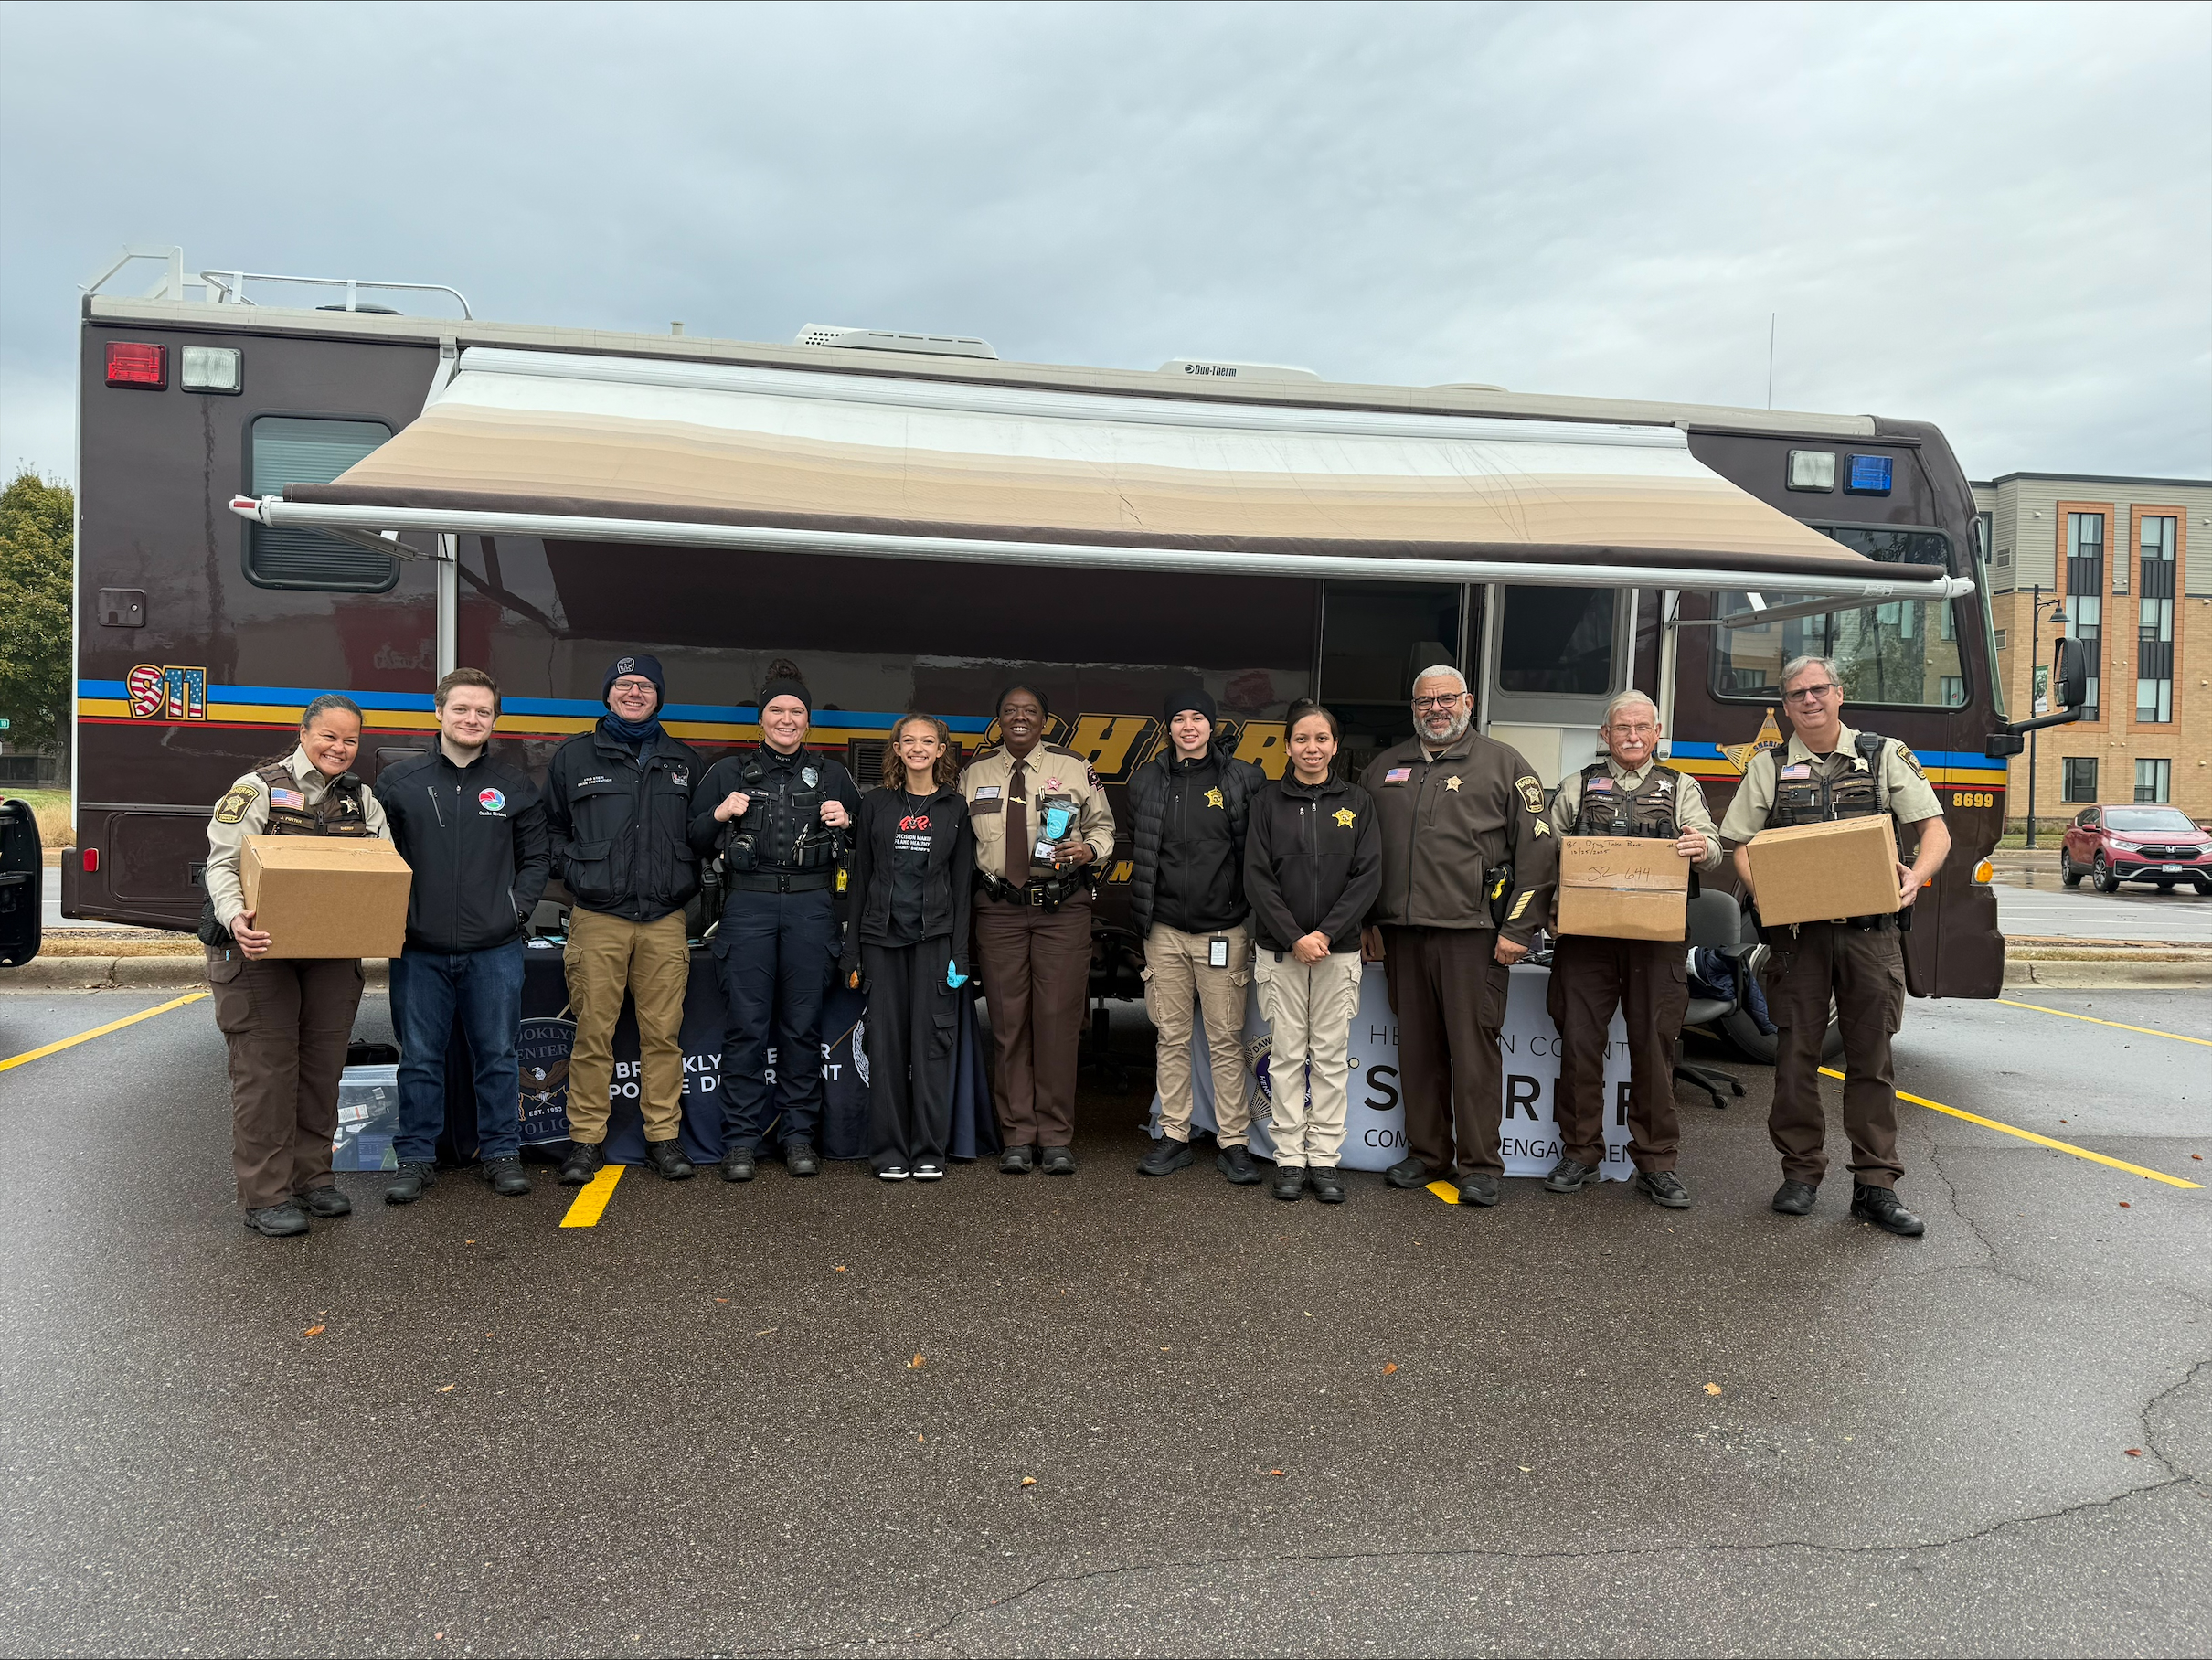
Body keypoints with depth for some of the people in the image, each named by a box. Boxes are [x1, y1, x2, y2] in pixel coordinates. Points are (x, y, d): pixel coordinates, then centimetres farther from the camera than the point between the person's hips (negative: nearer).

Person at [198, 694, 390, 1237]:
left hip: (333, 955, 5)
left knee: (323, 1066, 10)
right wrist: (236, 918, -28)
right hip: (259, 951, -5)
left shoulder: (362, 801, 11)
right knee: (266, 1070, -3)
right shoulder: (257, 790, -3)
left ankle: (311, 1177, 23)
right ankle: (265, 1196, 5)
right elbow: (222, 864, -9)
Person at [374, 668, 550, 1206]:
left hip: (494, 950, 0)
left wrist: (518, 909, -1)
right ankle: (415, 1158, 20)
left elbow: (536, 857, 11)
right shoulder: (398, 780, 5)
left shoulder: (515, 785, 7)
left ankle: (501, 1152, 21)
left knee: (497, 1056, 8)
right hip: (418, 950, 0)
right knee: (419, 1059, 8)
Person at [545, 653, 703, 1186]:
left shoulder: (684, 761, 14)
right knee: (593, 1034, -2)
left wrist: (685, 879, 7)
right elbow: (550, 826, 14)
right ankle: (586, 1141, 9)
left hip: (665, 920, 2)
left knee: (663, 1033, 2)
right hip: (597, 918, -1)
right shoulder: (573, 757, 9)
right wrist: (575, 871, 1)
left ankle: (664, 1137, 11)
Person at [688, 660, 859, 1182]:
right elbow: (693, 842, 12)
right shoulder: (729, 773, 13)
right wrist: (719, 815, -6)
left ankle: (799, 1135, 11)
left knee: (803, 1025, 3)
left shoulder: (831, 774, 15)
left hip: (811, 907, 1)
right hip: (748, 905, -1)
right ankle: (741, 1141, 4)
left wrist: (846, 822, -2)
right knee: (746, 1024, -4)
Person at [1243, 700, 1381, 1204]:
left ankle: (1325, 1157, 11)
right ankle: (1289, 1157, 11)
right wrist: (1294, 937, -12)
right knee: (1287, 1054, 3)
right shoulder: (1268, 802, 3)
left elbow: (1368, 877, -1)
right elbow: (1257, 878, -2)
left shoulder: (1357, 802, 5)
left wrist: (1327, 933, -12)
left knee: (1331, 1055, 4)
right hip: (1280, 949, 0)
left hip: (1339, 948, 1)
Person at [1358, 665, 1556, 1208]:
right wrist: (1366, 923, 14)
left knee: (1474, 1049, -3)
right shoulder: (1384, 768, 17)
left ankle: (1479, 1166, 6)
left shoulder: (1503, 764, 4)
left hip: (1471, 935, -4)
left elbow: (1537, 849, -1)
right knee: (1417, 1049, 10)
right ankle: (1426, 1155, 21)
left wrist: (1518, 928, -7)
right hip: (1401, 933, 4)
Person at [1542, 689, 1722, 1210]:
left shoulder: (1679, 787, 15)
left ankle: (1655, 1163, 11)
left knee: (1653, 1047, 1)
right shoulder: (1577, 785, 14)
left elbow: (1709, 849, 5)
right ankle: (1580, 1154, 13)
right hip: (1585, 933, 0)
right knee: (1580, 1043, 0)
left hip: (1656, 937, 0)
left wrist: (1703, 848, -19)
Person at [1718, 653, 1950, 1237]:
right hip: (1796, 930, 0)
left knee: (1872, 1056, 2)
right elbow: (1739, 842, 7)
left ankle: (1876, 1185, 8)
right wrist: (1763, 891, -12)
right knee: (1797, 1052, 3)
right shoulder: (1769, 767, 10)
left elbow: (1936, 829, 4)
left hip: (1870, 930, 0)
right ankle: (1801, 1172, 15)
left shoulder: (1886, 756, 9)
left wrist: (1917, 875, -16)